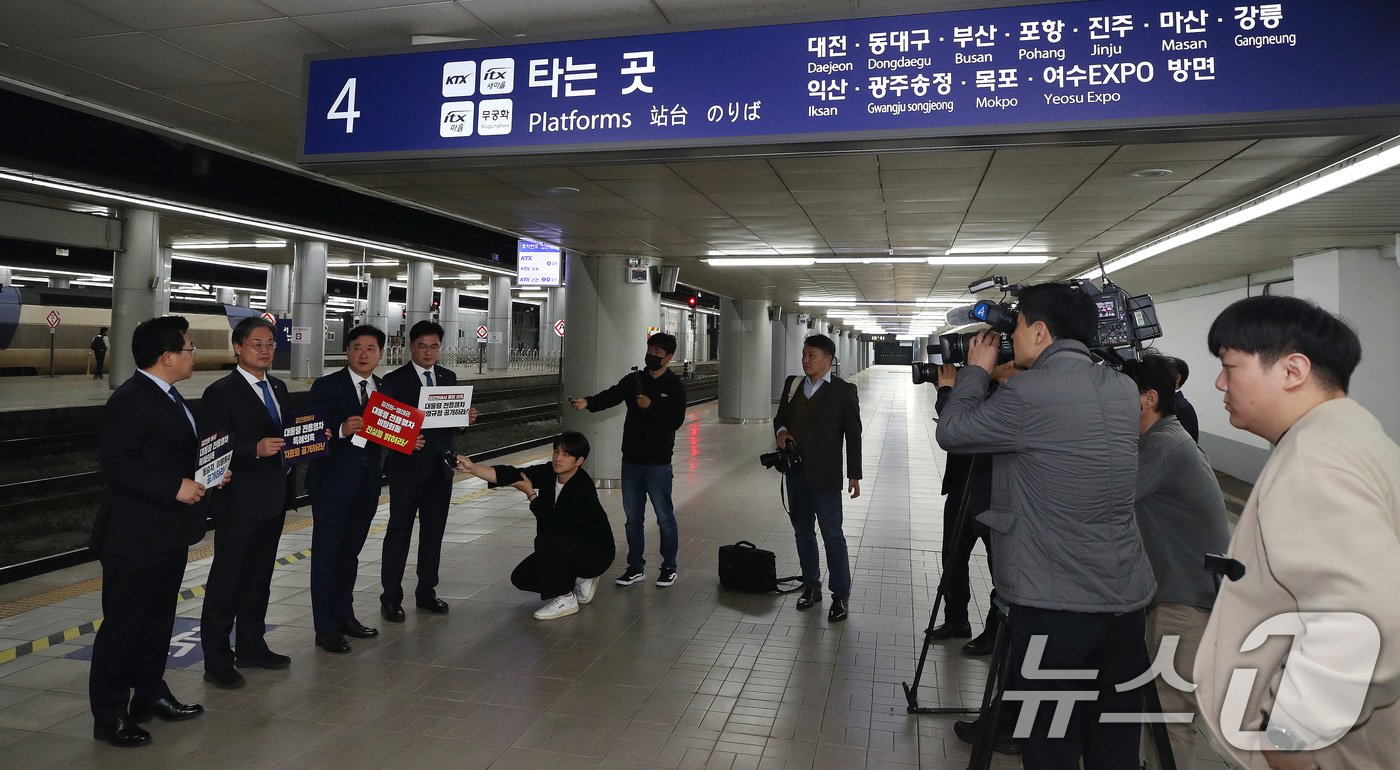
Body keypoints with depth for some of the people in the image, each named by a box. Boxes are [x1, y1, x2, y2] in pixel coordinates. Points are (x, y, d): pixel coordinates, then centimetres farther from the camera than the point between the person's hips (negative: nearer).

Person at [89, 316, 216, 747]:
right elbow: (116, 462, -24)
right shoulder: (130, 400, -17)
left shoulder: (167, 396, 12)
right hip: (135, 536, -10)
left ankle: (149, 694, 35)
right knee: (122, 626, 2)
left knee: (158, 618, 20)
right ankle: (109, 716, 15)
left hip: (169, 533, 10)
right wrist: (175, 488, -26)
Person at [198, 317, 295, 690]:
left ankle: (251, 648, 31)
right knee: (227, 580, 2)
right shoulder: (221, 392, -11)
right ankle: (216, 661, 13)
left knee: (259, 578, 17)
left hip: (273, 499, 7)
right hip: (238, 503, -7)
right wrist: (256, 450, -29)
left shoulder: (278, 387, 12)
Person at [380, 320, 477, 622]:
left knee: (434, 531, 12)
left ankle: (426, 592, 25)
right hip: (408, 465, -5)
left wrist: (465, 417, -7)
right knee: (399, 531, 3)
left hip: (440, 466, 5)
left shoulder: (448, 377, 10)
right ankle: (391, 598, 13)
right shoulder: (394, 380, -6)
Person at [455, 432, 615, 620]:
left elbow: (552, 525, -30)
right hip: (567, 549, 8)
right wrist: (472, 468, -29)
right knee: (521, 578, 3)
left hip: (596, 553, -8)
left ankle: (565, 599, -12)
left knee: (545, 541, -31)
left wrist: (530, 494, -19)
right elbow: (509, 475, -17)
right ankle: (580, 581, 17)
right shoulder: (549, 473, -7)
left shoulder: (583, 488, -28)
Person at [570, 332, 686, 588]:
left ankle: (669, 568, 20)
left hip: (658, 463, -4)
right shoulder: (634, 380, 7)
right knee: (633, 518, 12)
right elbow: (611, 396, -7)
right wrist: (588, 402, -24)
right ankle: (635, 568, 25)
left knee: (665, 517, 5)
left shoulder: (674, 386, -4)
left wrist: (651, 406, -24)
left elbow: (676, 420, -13)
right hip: (631, 461, 5)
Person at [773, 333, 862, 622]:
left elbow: (853, 434, -4)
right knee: (803, 531, 14)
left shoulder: (844, 391, -6)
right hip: (796, 471, 5)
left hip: (825, 475, -5)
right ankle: (811, 587, 28)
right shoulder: (792, 384, 8)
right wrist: (781, 430, -5)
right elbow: (781, 414, 19)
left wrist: (854, 474, -6)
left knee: (832, 534, -2)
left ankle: (841, 595, 9)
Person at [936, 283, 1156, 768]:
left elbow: (951, 433, -4)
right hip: (1126, 600, 7)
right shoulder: (1124, 391, 6)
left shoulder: (1030, 393, -16)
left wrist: (977, 370, 10)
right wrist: (997, 378, 18)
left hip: (1053, 605, -7)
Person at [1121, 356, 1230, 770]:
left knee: (1170, 713, -2)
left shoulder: (1162, 446, -19)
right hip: (1185, 591, 10)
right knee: (1163, 705, 19)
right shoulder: (1170, 440, 11)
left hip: (1189, 599, -10)